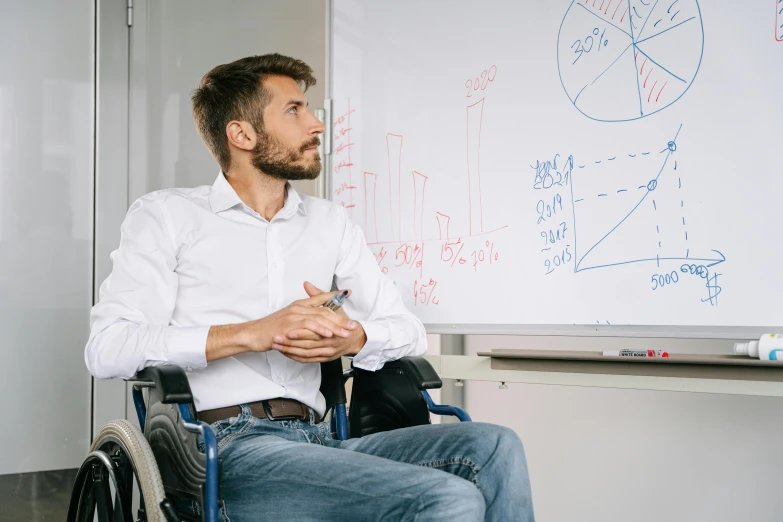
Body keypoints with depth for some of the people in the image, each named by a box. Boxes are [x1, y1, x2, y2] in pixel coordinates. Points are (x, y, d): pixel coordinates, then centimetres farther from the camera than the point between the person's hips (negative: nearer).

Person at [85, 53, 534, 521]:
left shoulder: (331, 222, 21)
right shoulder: (166, 215, 7)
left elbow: (409, 330, 17)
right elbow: (107, 348, -6)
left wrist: (354, 338, -8)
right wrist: (252, 334, -15)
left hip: (316, 440, 6)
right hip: (229, 445, -6)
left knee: (495, 447, -20)